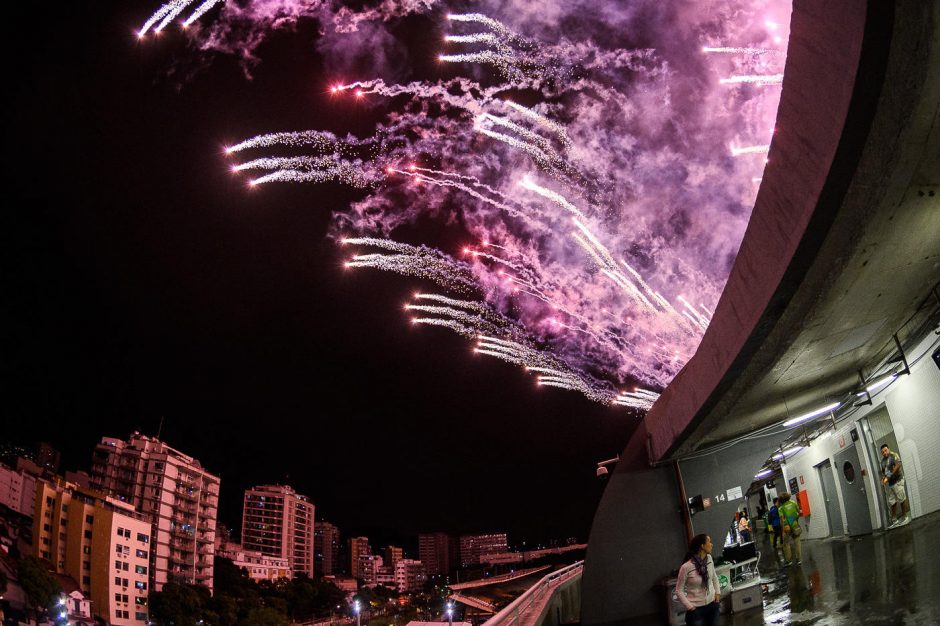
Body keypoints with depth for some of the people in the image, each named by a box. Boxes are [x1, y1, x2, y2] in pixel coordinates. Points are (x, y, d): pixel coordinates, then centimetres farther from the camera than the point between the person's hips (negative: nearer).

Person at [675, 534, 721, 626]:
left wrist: (717, 592, 8)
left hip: (712, 604, 6)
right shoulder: (686, 567, -21)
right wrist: (690, 607, -14)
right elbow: (679, 591, -11)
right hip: (696, 608, -5)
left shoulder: (709, 558, -5)